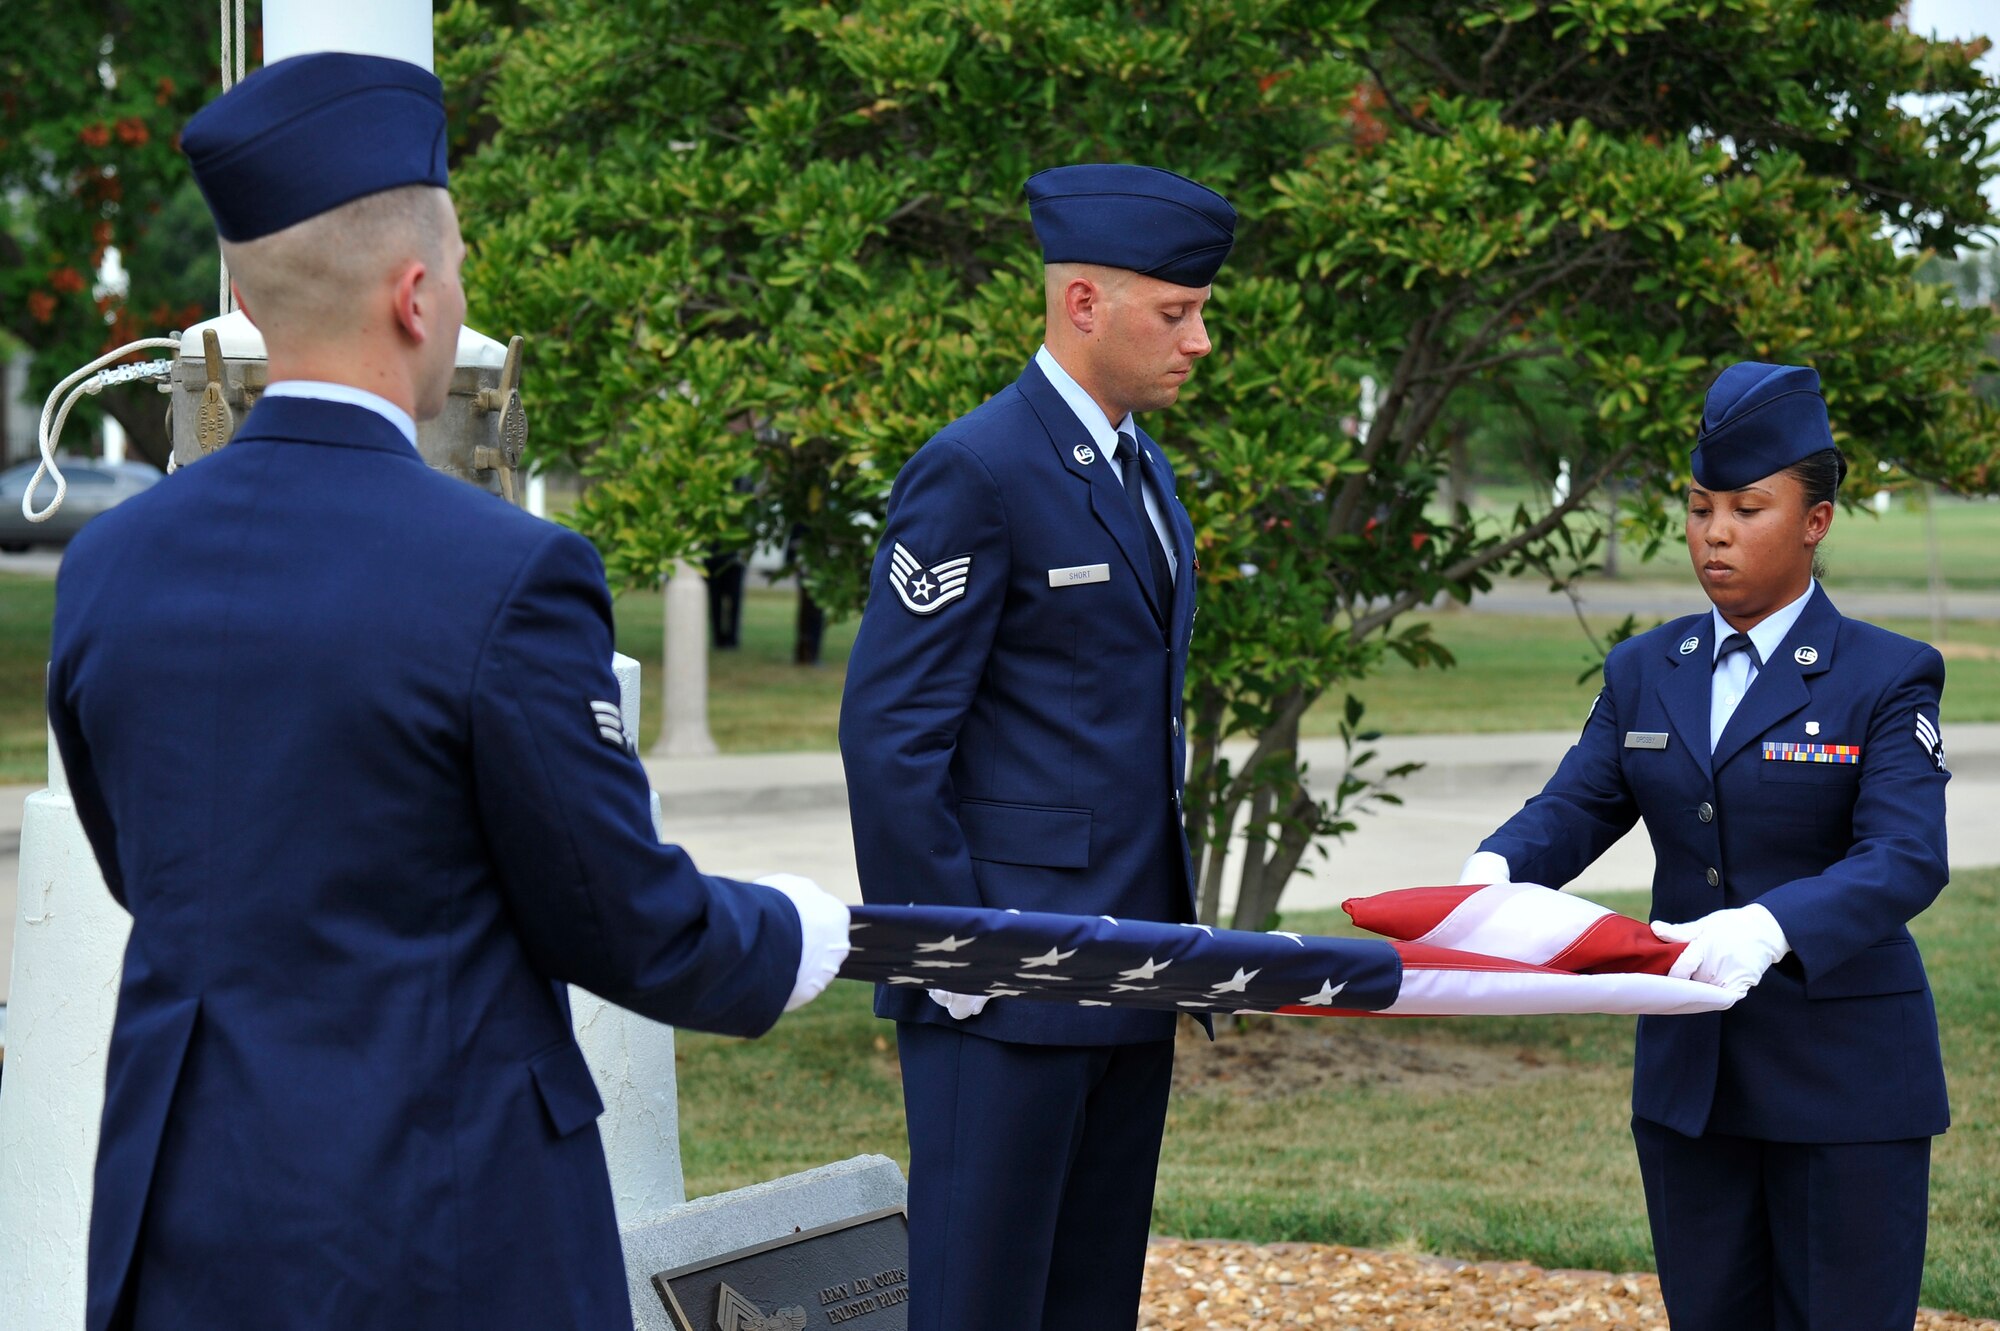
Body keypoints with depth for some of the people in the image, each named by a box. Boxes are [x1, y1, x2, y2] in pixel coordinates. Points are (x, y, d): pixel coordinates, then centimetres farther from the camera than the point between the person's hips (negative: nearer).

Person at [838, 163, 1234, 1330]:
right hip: (1009, 977, -9)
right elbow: (890, 734, -15)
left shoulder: (1146, 475, 17)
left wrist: (1172, 925, 17)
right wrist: (949, 958, -17)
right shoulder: (978, 471, -12)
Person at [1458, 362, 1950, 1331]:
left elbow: (1906, 860, -19)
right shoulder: (1644, 672, 10)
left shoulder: (1887, 678, -6)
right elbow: (1574, 808, 0)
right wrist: (1493, 871, -25)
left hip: (1843, 1079, -5)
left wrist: (1769, 926, -37)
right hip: (1688, 1069, 5)